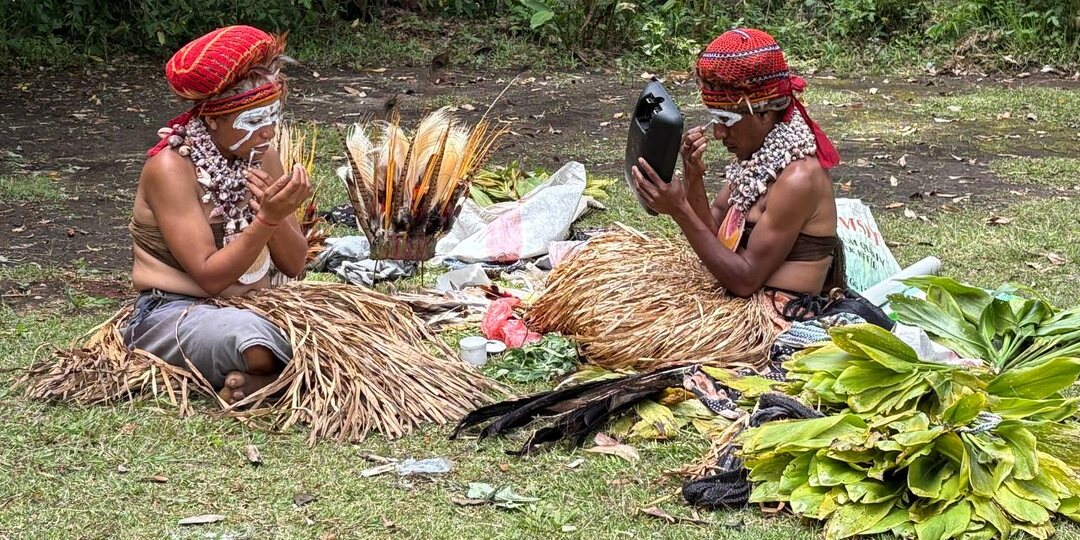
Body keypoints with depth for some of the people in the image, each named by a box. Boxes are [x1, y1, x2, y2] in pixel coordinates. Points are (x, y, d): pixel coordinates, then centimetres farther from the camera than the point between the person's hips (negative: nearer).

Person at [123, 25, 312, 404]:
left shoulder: (262, 157, 6)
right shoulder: (170, 167, -13)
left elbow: (294, 266, 2)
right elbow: (210, 276, -19)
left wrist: (274, 212, -17)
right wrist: (267, 218, -29)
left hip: (253, 308, 7)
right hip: (175, 312, -6)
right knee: (255, 342, -39)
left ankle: (251, 386, -15)